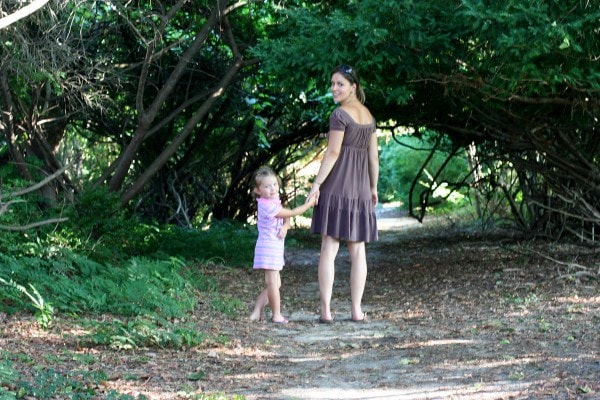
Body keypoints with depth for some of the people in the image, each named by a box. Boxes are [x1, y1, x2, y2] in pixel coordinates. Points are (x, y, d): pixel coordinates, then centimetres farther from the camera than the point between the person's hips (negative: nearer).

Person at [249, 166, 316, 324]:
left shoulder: (274, 201, 11)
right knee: (273, 283, -3)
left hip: (275, 247, 10)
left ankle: (256, 312, 14)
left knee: (274, 284, 14)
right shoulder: (267, 206, -20)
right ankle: (276, 315, 4)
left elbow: (286, 218, 11)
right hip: (268, 247, -10)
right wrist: (310, 203, -12)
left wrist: (285, 226, -12)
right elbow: (292, 213, -17)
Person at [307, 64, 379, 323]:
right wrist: (374, 188, 21)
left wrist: (317, 184, -12)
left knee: (329, 248, -4)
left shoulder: (340, 114, -9)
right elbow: (374, 155, 14)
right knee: (357, 250, 7)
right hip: (361, 188, 6)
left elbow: (333, 152, -14)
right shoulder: (368, 115, 13)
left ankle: (326, 310, -8)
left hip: (336, 185, -6)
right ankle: (356, 310, 5)